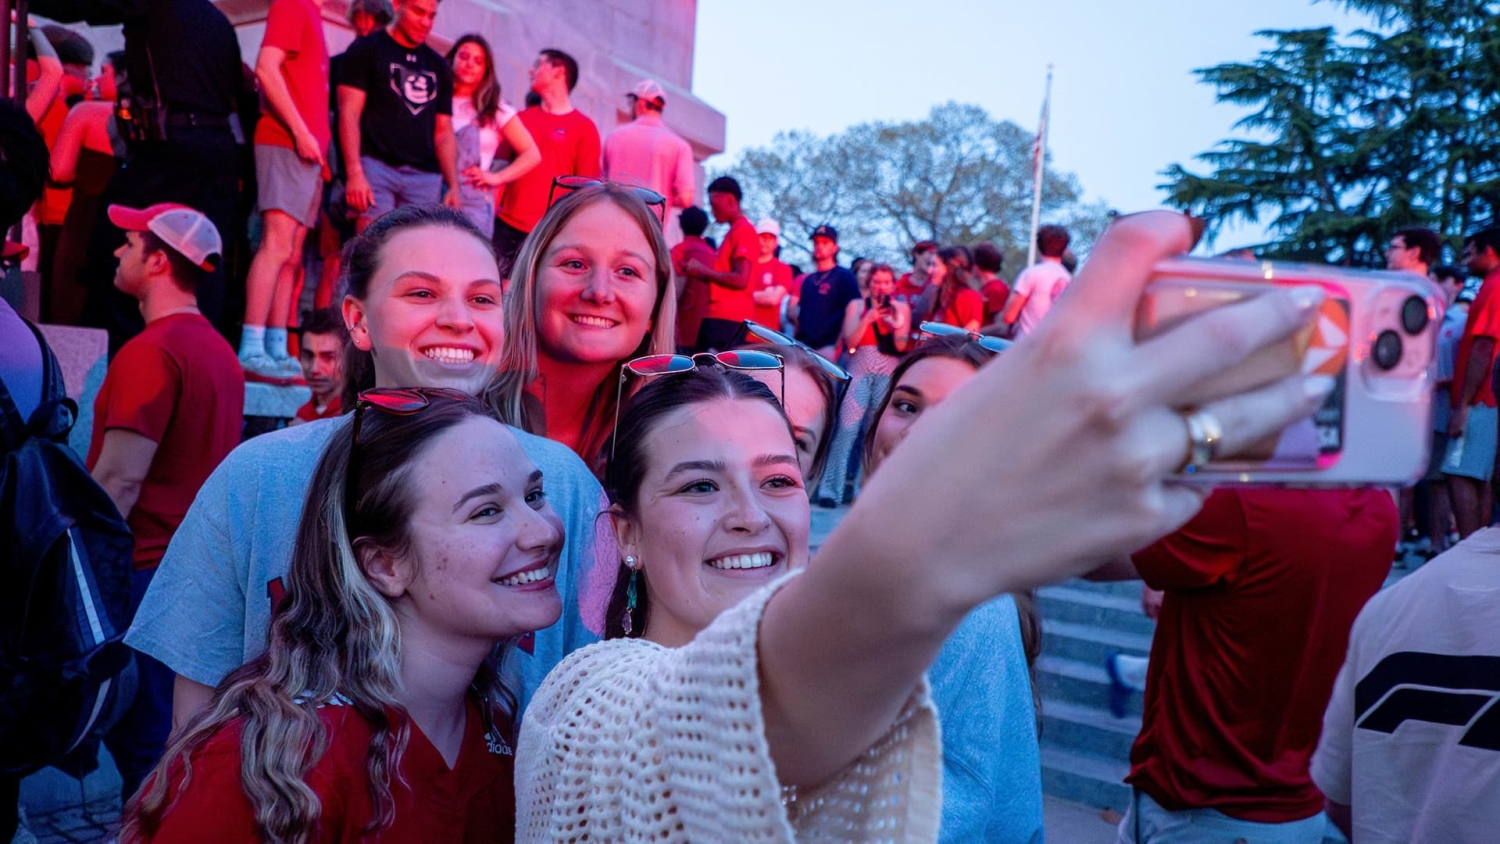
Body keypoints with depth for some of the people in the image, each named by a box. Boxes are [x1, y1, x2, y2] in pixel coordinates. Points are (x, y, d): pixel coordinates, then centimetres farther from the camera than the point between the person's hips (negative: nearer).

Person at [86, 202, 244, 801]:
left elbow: (118, 479, -18)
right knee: (176, 741, 17)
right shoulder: (221, 351, 11)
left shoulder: (151, 351, -15)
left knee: (140, 749, 2)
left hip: (145, 568, -8)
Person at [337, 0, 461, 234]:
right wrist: (354, 173, -15)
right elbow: (349, 113, -3)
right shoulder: (368, 49, 7)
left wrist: (454, 185, 6)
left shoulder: (439, 67, 20)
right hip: (376, 166, -3)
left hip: (426, 177, 4)